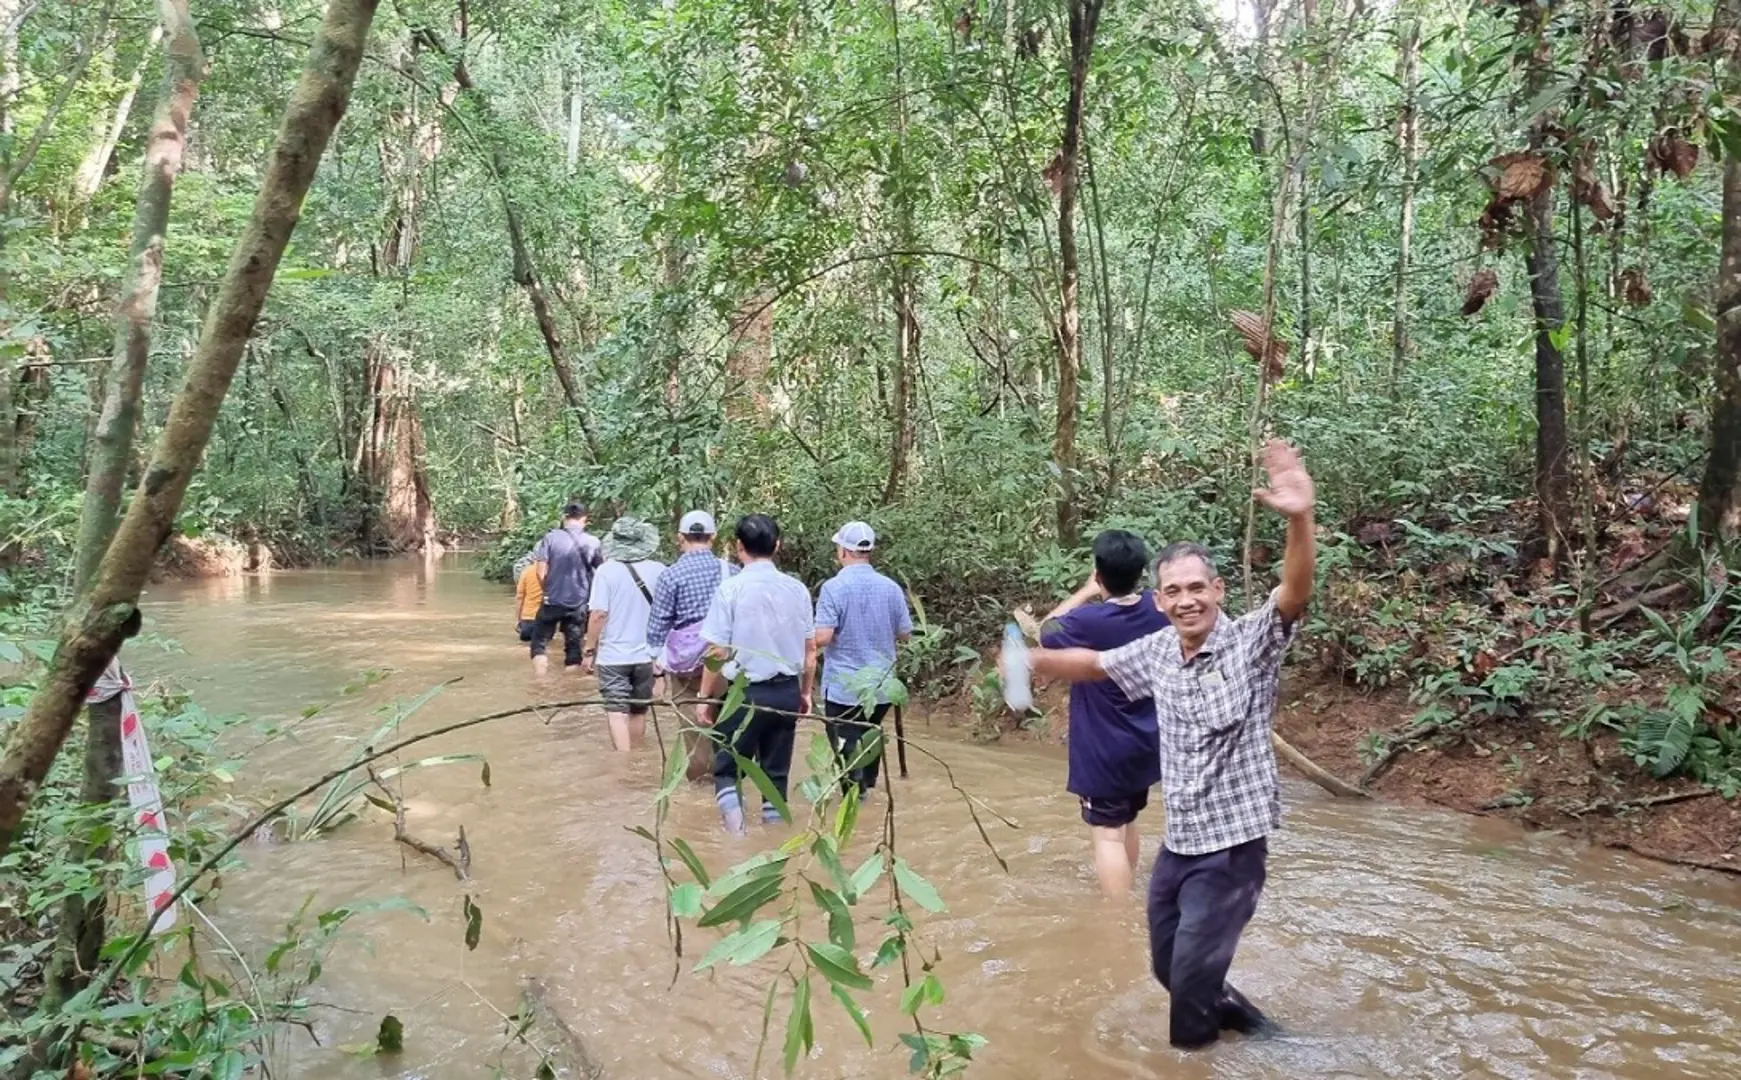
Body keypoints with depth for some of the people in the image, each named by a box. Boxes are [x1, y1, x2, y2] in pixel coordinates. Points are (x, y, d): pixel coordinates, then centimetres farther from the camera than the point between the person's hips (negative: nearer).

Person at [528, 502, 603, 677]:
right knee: (574, 645, 11)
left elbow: (541, 571, -10)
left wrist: (548, 588, 8)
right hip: (579, 603, 1)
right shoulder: (592, 542, -3)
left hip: (553, 600, -1)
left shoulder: (551, 537, -8)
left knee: (540, 641, 12)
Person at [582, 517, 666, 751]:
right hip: (646, 653, 3)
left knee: (617, 711, -2)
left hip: (613, 655, -3)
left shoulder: (606, 570, -12)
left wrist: (589, 651, -4)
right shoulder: (658, 570, -4)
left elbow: (599, 614, -14)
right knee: (639, 710, 17)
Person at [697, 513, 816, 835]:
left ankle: (735, 830, -9)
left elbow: (717, 652, -11)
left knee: (726, 768, 9)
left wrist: (707, 696, 1)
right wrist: (805, 692, 20)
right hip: (788, 691, 4)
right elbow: (810, 649, 7)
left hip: (746, 692, -4)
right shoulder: (797, 588, 1)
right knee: (777, 772, 15)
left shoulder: (731, 588, -12)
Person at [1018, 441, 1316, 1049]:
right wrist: (1033, 660, -2)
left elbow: (1294, 595, -32)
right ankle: (1235, 1016, 46)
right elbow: (1094, 664, 17)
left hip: (1232, 846, -6)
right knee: (1168, 967, 21)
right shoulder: (1156, 652, 2)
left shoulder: (1251, 641, -14)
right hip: (1178, 843, 6)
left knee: (1191, 977, 3)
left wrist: (1299, 518, -49)